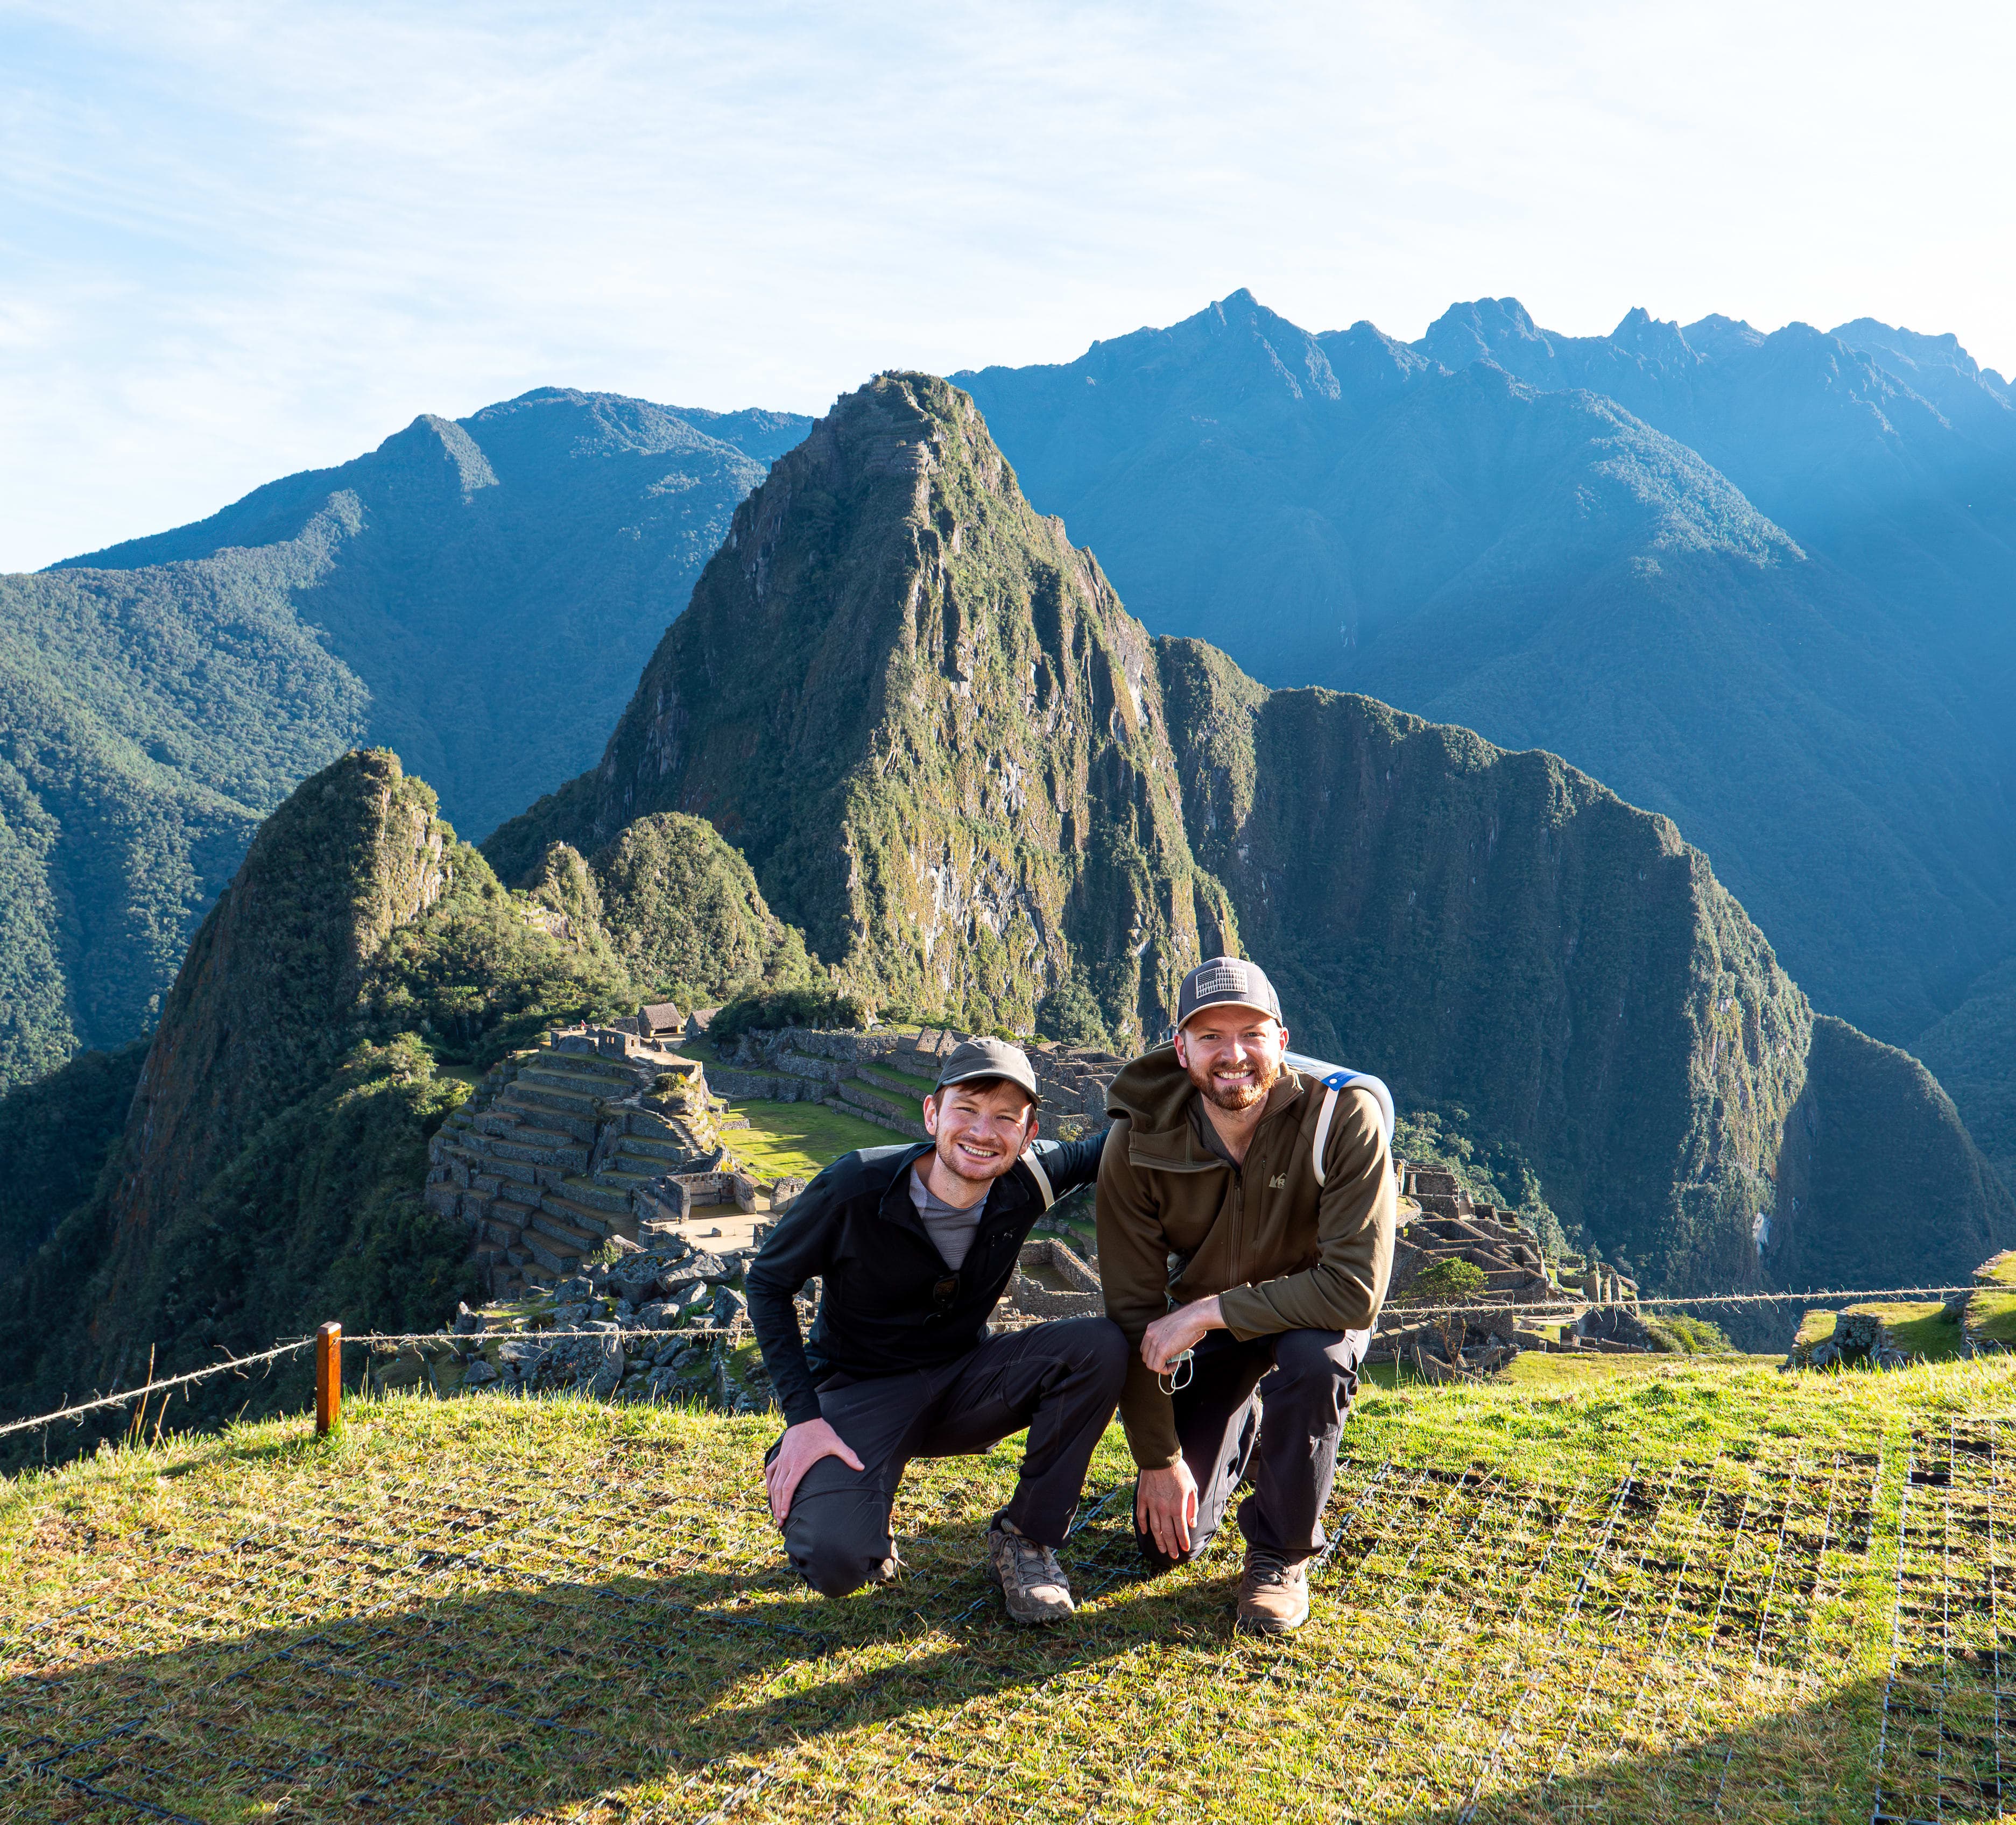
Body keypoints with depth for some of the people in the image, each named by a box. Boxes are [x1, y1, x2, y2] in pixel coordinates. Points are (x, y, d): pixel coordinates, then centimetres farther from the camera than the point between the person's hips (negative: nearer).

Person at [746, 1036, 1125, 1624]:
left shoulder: (1025, 1180, -13)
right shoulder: (856, 1186, -22)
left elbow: (1094, 1152, 10)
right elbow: (769, 1282, -8)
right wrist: (802, 1416, -16)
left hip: (962, 1380, 4)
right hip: (862, 1392, -4)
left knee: (1100, 1347, -22)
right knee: (835, 1563, -30)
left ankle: (1026, 1538, -6)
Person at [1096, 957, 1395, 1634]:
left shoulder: (1344, 1118, -30)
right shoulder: (1139, 1145, -22)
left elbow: (1356, 1289, -34)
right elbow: (1135, 1312, -15)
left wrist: (1211, 1312, -34)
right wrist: (1159, 1458, -14)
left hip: (1313, 1313, -2)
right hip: (1204, 1323, 2)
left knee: (1315, 1359, -38)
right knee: (1166, 1541, -3)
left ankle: (1281, 1553, -10)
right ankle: (1242, 1432, 31)